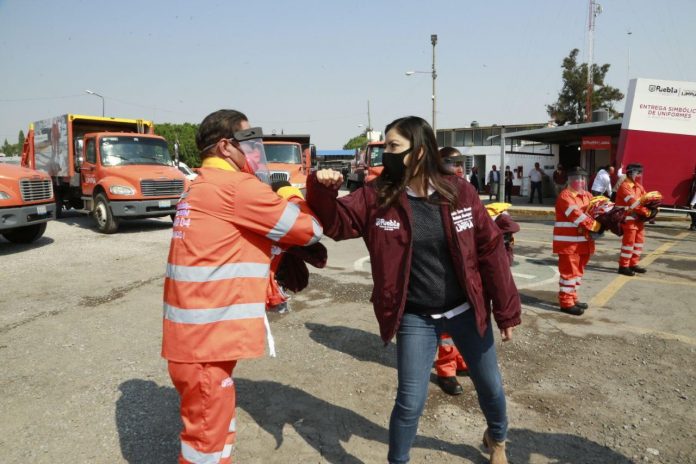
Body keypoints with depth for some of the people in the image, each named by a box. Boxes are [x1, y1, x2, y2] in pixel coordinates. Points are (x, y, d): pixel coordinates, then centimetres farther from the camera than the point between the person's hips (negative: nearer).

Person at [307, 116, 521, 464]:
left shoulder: (459, 191, -9)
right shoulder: (375, 196, -8)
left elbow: (490, 249, -6)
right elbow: (334, 221, -5)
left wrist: (506, 312, -3)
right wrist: (322, 189, -27)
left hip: (467, 311, 2)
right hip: (415, 319, -1)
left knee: (490, 386, 20)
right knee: (410, 402, 4)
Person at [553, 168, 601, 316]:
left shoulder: (587, 195, 16)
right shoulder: (565, 196, -12)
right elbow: (576, 214, -22)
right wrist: (595, 225, -24)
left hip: (583, 240, 9)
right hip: (568, 241, -9)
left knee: (577, 271, 16)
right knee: (569, 272, -5)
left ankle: (572, 298, 28)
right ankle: (566, 303, 1)